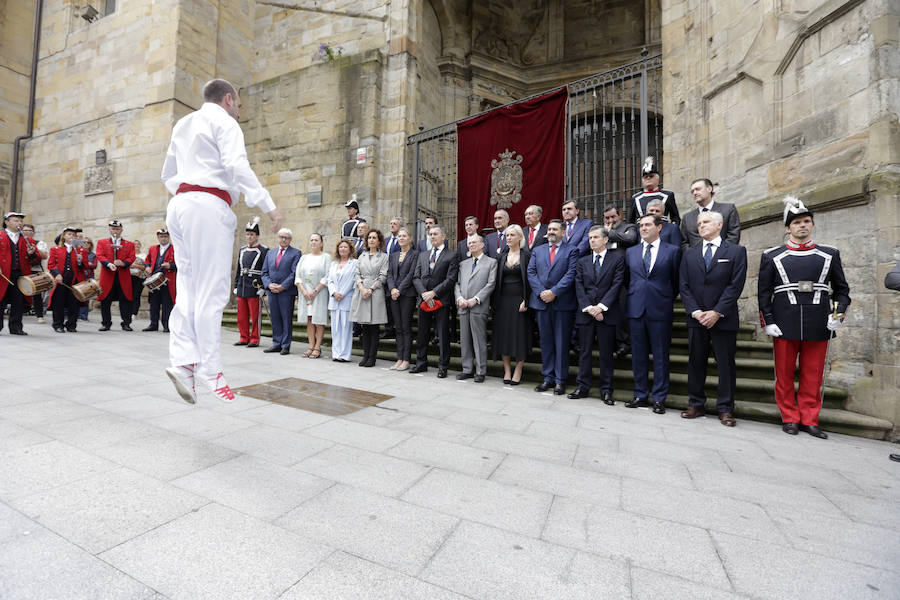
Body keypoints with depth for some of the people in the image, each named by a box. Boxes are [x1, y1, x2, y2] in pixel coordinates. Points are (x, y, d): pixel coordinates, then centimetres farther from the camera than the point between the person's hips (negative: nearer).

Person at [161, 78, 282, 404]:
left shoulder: (182, 124, 28)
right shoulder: (224, 122, 3)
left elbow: (168, 174, 30)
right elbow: (237, 166, -15)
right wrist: (268, 205, -18)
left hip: (178, 204, 8)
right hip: (208, 205, -8)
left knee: (189, 286, 5)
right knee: (211, 291, -8)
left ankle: (182, 361, -4)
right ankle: (209, 369, -6)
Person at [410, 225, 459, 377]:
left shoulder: (451, 256, 1)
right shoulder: (422, 255, 16)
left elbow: (450, 279, -9)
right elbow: (416, 277, 9)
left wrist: (433, 293, -14)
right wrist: (424, 293, -8)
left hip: (441, 300, -4)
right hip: (424, 300, 5)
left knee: (443, 335, 0)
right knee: (422, 334, 11)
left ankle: (443, 367, 11)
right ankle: (421, 363, 24)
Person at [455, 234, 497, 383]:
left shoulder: (491, 262, 5)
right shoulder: (463, 264, 20)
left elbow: (490, 284, -5)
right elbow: (457, 284, 15)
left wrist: (475, 299, -14)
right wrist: (459, 298, -4)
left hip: (479, 307, -5)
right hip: (463, 307, 5)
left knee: (479, 340, -3)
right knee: (465, 340, 9)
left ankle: (480, 372, 7)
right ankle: (467, 370, 20)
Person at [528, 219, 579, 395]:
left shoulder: (571, 250, 5)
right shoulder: (537, 251, 16)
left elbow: (571, 274, -7)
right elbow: (531, 273, 6)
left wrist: (554, 292, -15)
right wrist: (540, 292, -8)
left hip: (563, 303, -3)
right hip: (542, 302, 4)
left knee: (561, 342, 2)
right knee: (546, 341, 9)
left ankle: (560, 380, 12)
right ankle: (548, 377, 19)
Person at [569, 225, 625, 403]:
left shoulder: (617, 259, 5)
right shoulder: (582, 261, 12)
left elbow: (617, 284, -5)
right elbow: (579, 287, 4)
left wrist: (601, 306, -14)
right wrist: (589, 307, -9)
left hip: (607, 313, -2)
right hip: (585, 313, 2)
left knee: (606, 353, 4)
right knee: (584, 351, 7)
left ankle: (606, 390, 15)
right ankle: (583, 387, 17)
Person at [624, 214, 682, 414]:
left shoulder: (672, 251, 3)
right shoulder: (630, 252, 12)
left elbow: (676, 280, 7)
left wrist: (667, 300, 9)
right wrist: (633, 299, 13)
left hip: (660, 309, -3)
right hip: (636, 309, 3)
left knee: (660, 355, 3)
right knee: (638, 355, 8)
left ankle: (659, 399, 14)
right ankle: (641, 395, 20)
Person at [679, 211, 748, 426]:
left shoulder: (736, 252, 3)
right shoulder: (689, 254, 12)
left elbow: (735, 286, -6)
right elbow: (684, 287, 5)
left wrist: (717, 312, -13)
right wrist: (695, 312, -7)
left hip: (724, 319, -3)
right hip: (696, 319, 3)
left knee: (726, 365, 3)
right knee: (695, 363, 8)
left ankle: (725, 409, 15)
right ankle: (696, 405, 19)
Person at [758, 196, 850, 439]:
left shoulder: (829, 254, 10)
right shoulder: (772, 257, 4)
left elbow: (842, 289, 13)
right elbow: (764, 293, 3)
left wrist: (839, 313, -4)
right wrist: (768, 322, -5)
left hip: (818, 326, 2)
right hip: (785, 326, -2)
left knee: (813, 375, 8)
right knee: (784, 374, 5)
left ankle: (809, 419, 20)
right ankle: (790, 418, 18)